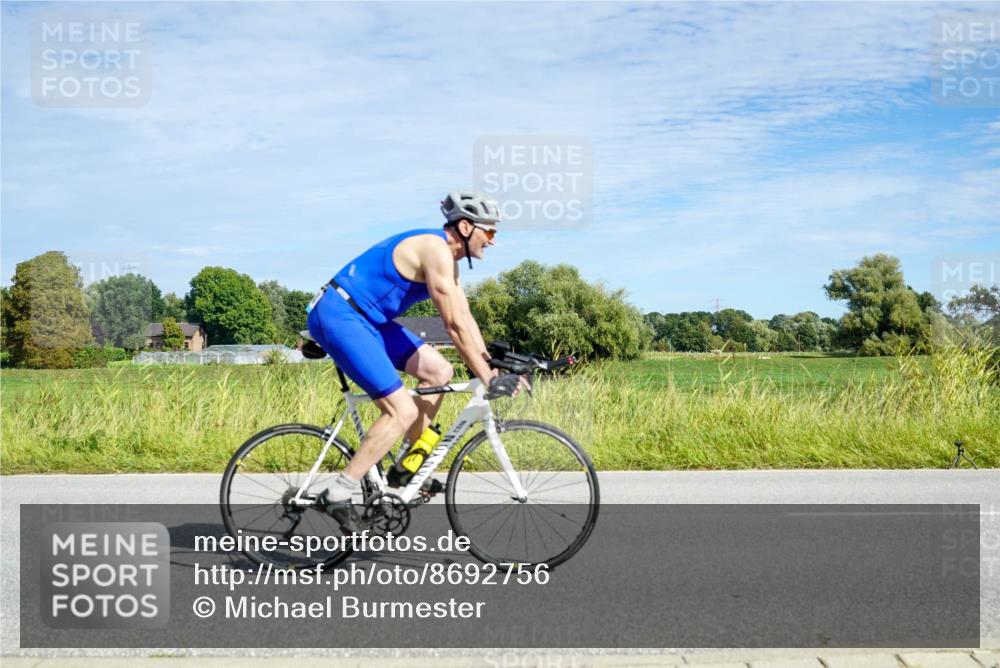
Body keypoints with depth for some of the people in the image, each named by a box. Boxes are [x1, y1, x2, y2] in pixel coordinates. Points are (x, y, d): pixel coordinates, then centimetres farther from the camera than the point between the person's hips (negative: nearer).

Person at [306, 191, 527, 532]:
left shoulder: (447, 258, 14)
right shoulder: (436, 249, -17)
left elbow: (465, 320, 16)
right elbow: (456, 326, -20)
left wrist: (493, 365, 9)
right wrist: (488, 379, -17)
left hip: (365, 319, 10)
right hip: (338, 316, -10)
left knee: (439, 371, 7)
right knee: (403, 411, -14)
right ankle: (338, 496, -8)